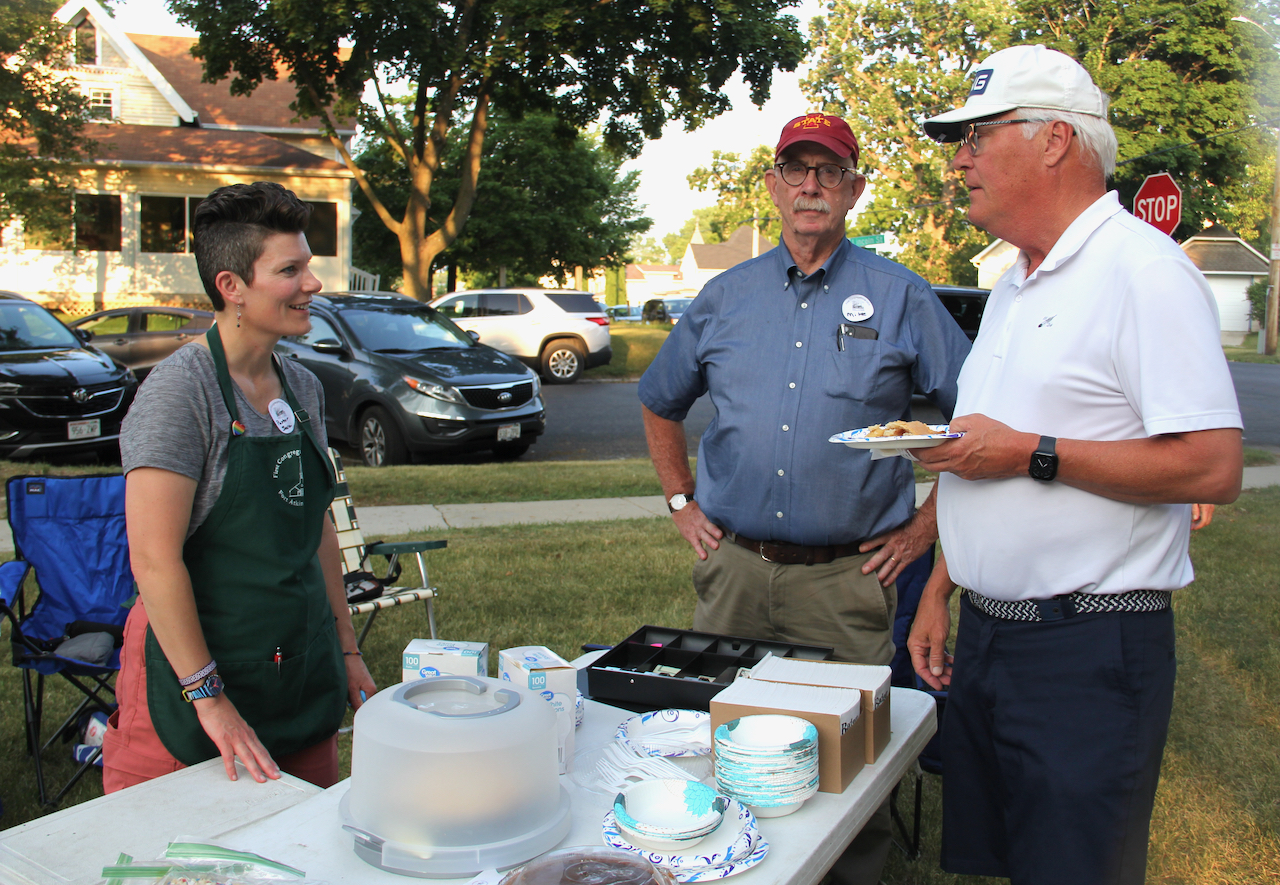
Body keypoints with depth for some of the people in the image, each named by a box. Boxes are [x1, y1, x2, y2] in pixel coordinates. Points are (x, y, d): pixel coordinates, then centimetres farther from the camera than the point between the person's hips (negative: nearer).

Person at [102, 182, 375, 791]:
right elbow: (155, 561, -19)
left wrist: (347, 651, 14)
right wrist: (208, 698, -19)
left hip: (305, 679, 7)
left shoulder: (303, 388, 7)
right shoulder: (180, 391, -15)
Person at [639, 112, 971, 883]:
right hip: (732, 568, 3)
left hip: (846, 577, -3)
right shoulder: (725, 297, 9)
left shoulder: (900, 297, 0)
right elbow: (661, 404, 21)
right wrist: (682, 502, 13)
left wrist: (929, 524, -2)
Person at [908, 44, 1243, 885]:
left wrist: (1033, 455, -20)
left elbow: (1213, 467, -22)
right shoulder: (1015, 285, 15)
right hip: (986, 636, 9)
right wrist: (938, 590, 15)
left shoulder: (1144, 271, -14)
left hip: (1090, 654, -8)